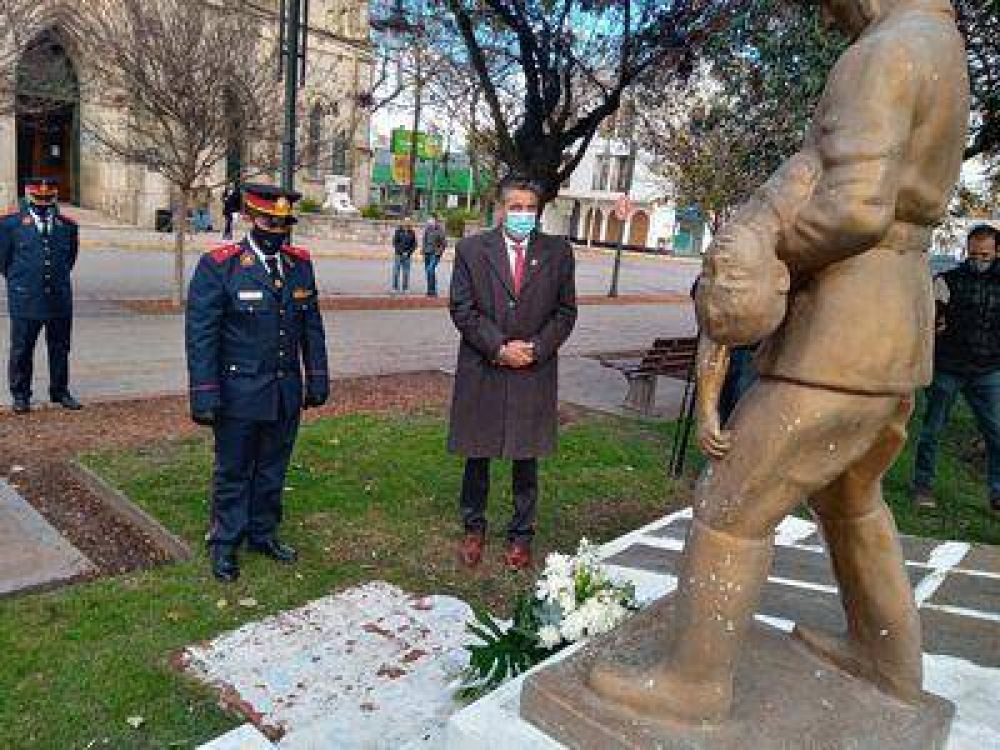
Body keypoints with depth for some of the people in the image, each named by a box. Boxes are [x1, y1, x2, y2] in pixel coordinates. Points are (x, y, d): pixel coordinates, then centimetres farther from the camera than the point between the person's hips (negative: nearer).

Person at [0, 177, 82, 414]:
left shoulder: (68, 226, 8)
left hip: (60, 299, 2)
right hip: (25, 300, -2)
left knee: (60, 349, 10)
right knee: (22, 349, 6)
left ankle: (60, 392, 22)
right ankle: (20, 395, 18)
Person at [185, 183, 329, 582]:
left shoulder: (300, 263, 5)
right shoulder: (218, 265, -11)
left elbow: (312, 326, 10)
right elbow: (200, 335, -12)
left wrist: (317, 379, 8)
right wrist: (204, 396, -14)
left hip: (287, 395, 5)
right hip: (239, 395, -4)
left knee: (272, 469, 17)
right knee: (233, 473, 11)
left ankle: (263, 533, 36)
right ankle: (225, 545, 29)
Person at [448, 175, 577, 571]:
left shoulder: (558, 252, 3)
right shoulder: (471, 249, 0)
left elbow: (565, 312, 4)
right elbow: (462, 310, -4)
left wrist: (535, 348, -10)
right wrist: (499, 348, -13)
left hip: (534, 373, 1)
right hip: (481, 371, 0)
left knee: (527, 457, 9)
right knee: (477, 455, 10)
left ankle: (521, 534, 25)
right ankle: (474, 528, 29)